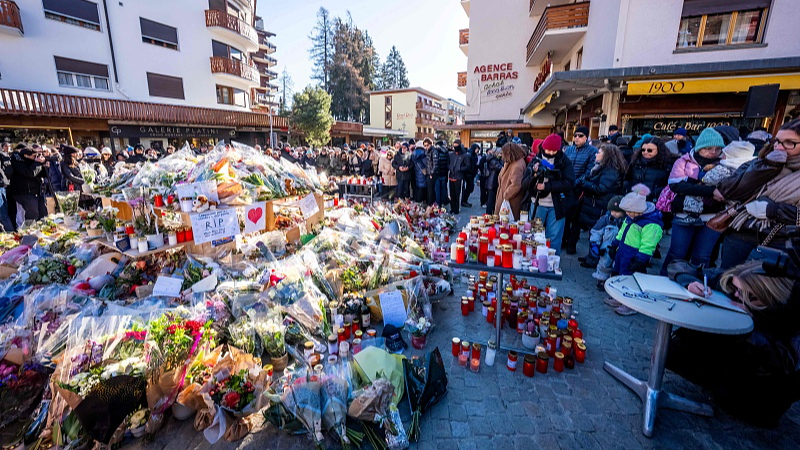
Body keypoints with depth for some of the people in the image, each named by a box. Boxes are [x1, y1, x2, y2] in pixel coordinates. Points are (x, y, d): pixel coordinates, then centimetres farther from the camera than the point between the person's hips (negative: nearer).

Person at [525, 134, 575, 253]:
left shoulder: (565, 162, -2)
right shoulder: (536, 160, 2)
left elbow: (569, 183, -12)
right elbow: (524, 183, -2)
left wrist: (547, 186, -19)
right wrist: (533, 175, -22)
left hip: (556, 206, -2)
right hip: (537, 204, 2)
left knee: (554, 238, 5)